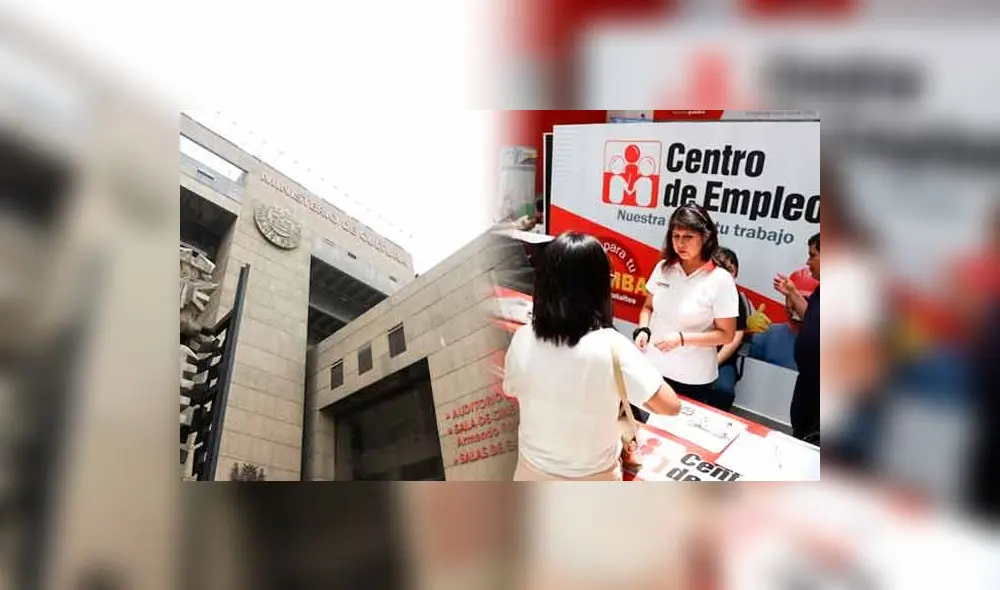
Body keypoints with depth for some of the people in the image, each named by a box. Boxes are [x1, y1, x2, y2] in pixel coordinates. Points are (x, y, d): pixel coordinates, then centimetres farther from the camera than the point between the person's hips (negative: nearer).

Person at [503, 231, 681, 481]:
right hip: (591, 484, -3)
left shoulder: (522, 340, -15)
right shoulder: (610, 347, -27)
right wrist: (627, 389, -3)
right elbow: (671, 406, -20)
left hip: (533, 475, 3)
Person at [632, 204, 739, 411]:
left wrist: (682, 338, -20)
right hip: (652, 368, 3)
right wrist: (643, 330, -8)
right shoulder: (663, 267, -2)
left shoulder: (720, 280, -13)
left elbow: (726, 335, -10)